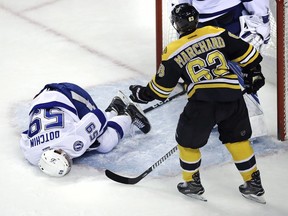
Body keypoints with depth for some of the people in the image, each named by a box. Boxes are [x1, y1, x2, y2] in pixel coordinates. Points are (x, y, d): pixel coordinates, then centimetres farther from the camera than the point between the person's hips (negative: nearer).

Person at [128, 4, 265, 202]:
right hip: (233, 97, 4)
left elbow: (160, 88, 10)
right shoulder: (217, 33, 9)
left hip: (202, 102, -3)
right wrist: (254, 72, 28)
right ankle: (254, 184, 24)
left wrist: (142, 94, 28)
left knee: (188, 141, 18)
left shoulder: (173, 52, 4)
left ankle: (192, 184, 28)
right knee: (238, 139, 20)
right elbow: (246, 53, 13)